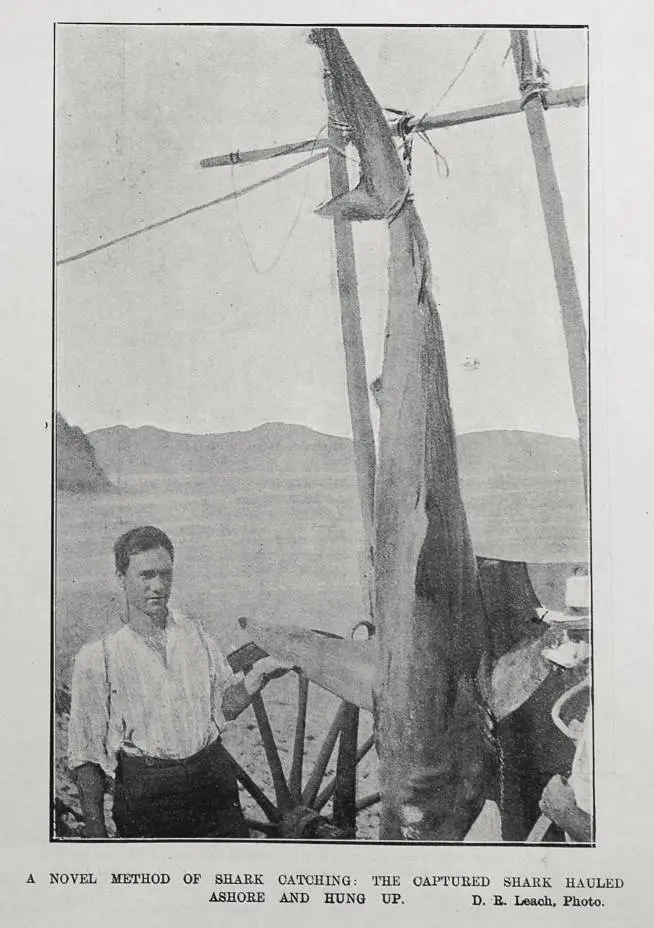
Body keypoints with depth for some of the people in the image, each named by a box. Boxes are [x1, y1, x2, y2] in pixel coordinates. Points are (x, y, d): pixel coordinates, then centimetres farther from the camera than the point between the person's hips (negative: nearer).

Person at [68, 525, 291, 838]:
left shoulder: (192, 633, 5)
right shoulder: (96, 656, -8)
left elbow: (224, 706, 11)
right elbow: (85, 756, -4)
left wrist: (256, 677, -8)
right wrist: (95, 830, -8)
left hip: (213, 780, 3)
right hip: (143, 796, -3)